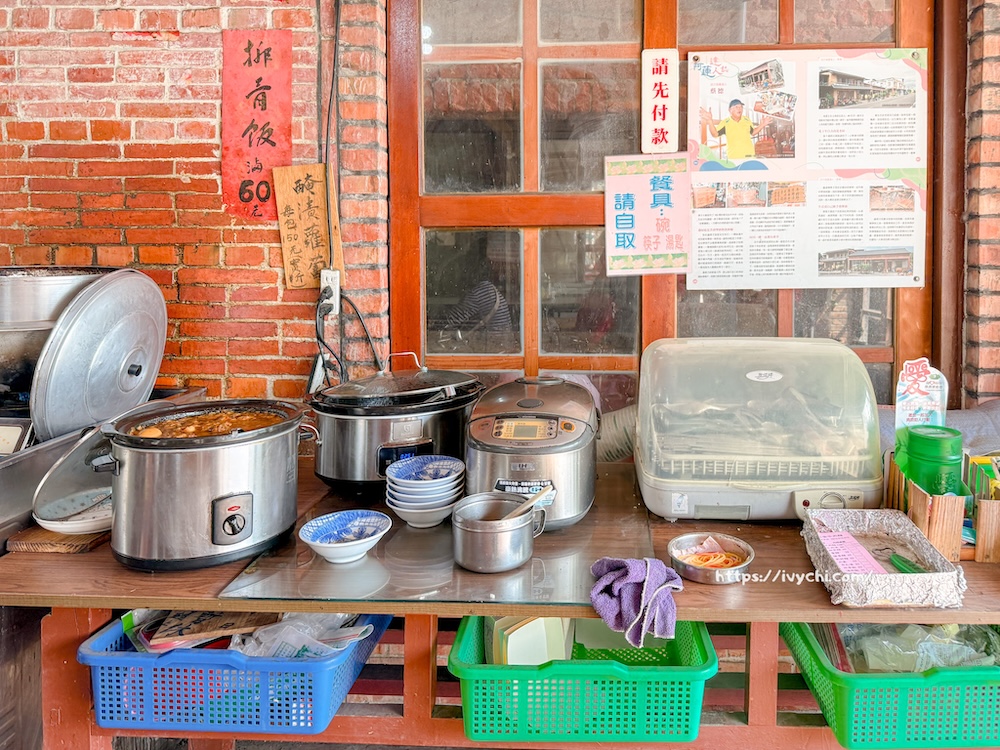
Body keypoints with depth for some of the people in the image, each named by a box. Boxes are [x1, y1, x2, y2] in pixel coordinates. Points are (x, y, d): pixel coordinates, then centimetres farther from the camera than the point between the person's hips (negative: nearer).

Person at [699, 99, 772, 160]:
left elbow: (752, 132, 21)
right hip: (733, 157, -3)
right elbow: (715, 134, -11)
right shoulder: (725, 122, -3)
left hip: (749, 155, 3)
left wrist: (762, 125, 7)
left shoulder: (747, 120, 8)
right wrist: (710, 121, -23)